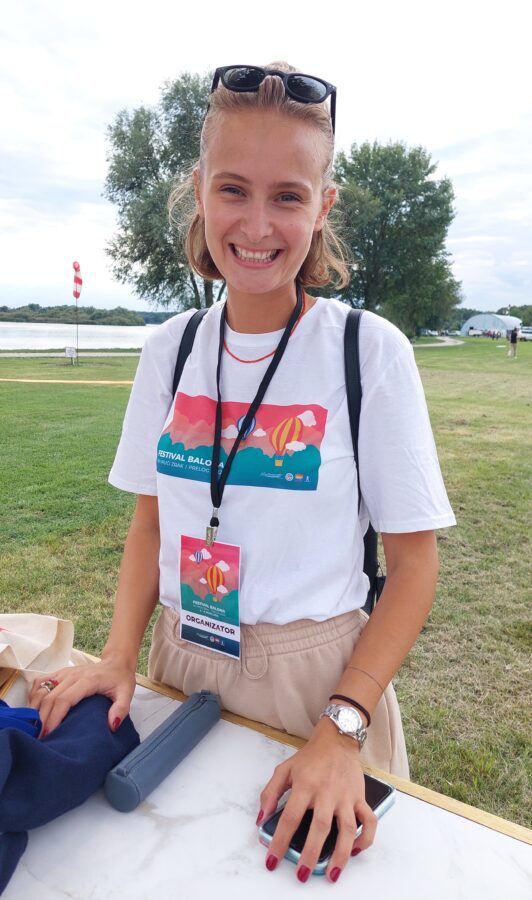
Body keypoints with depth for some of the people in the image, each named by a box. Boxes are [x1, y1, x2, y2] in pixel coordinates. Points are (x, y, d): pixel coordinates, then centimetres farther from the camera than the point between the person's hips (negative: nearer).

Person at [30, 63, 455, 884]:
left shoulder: (370, 351, -14)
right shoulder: (171, 347, -2)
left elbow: (414, 563, -11)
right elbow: (150, 518, 6)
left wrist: (343, 727, -18)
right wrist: (120, 656, -5)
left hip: (316, 674, -3)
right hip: (180, 660, 4)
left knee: (300, 850, 19)